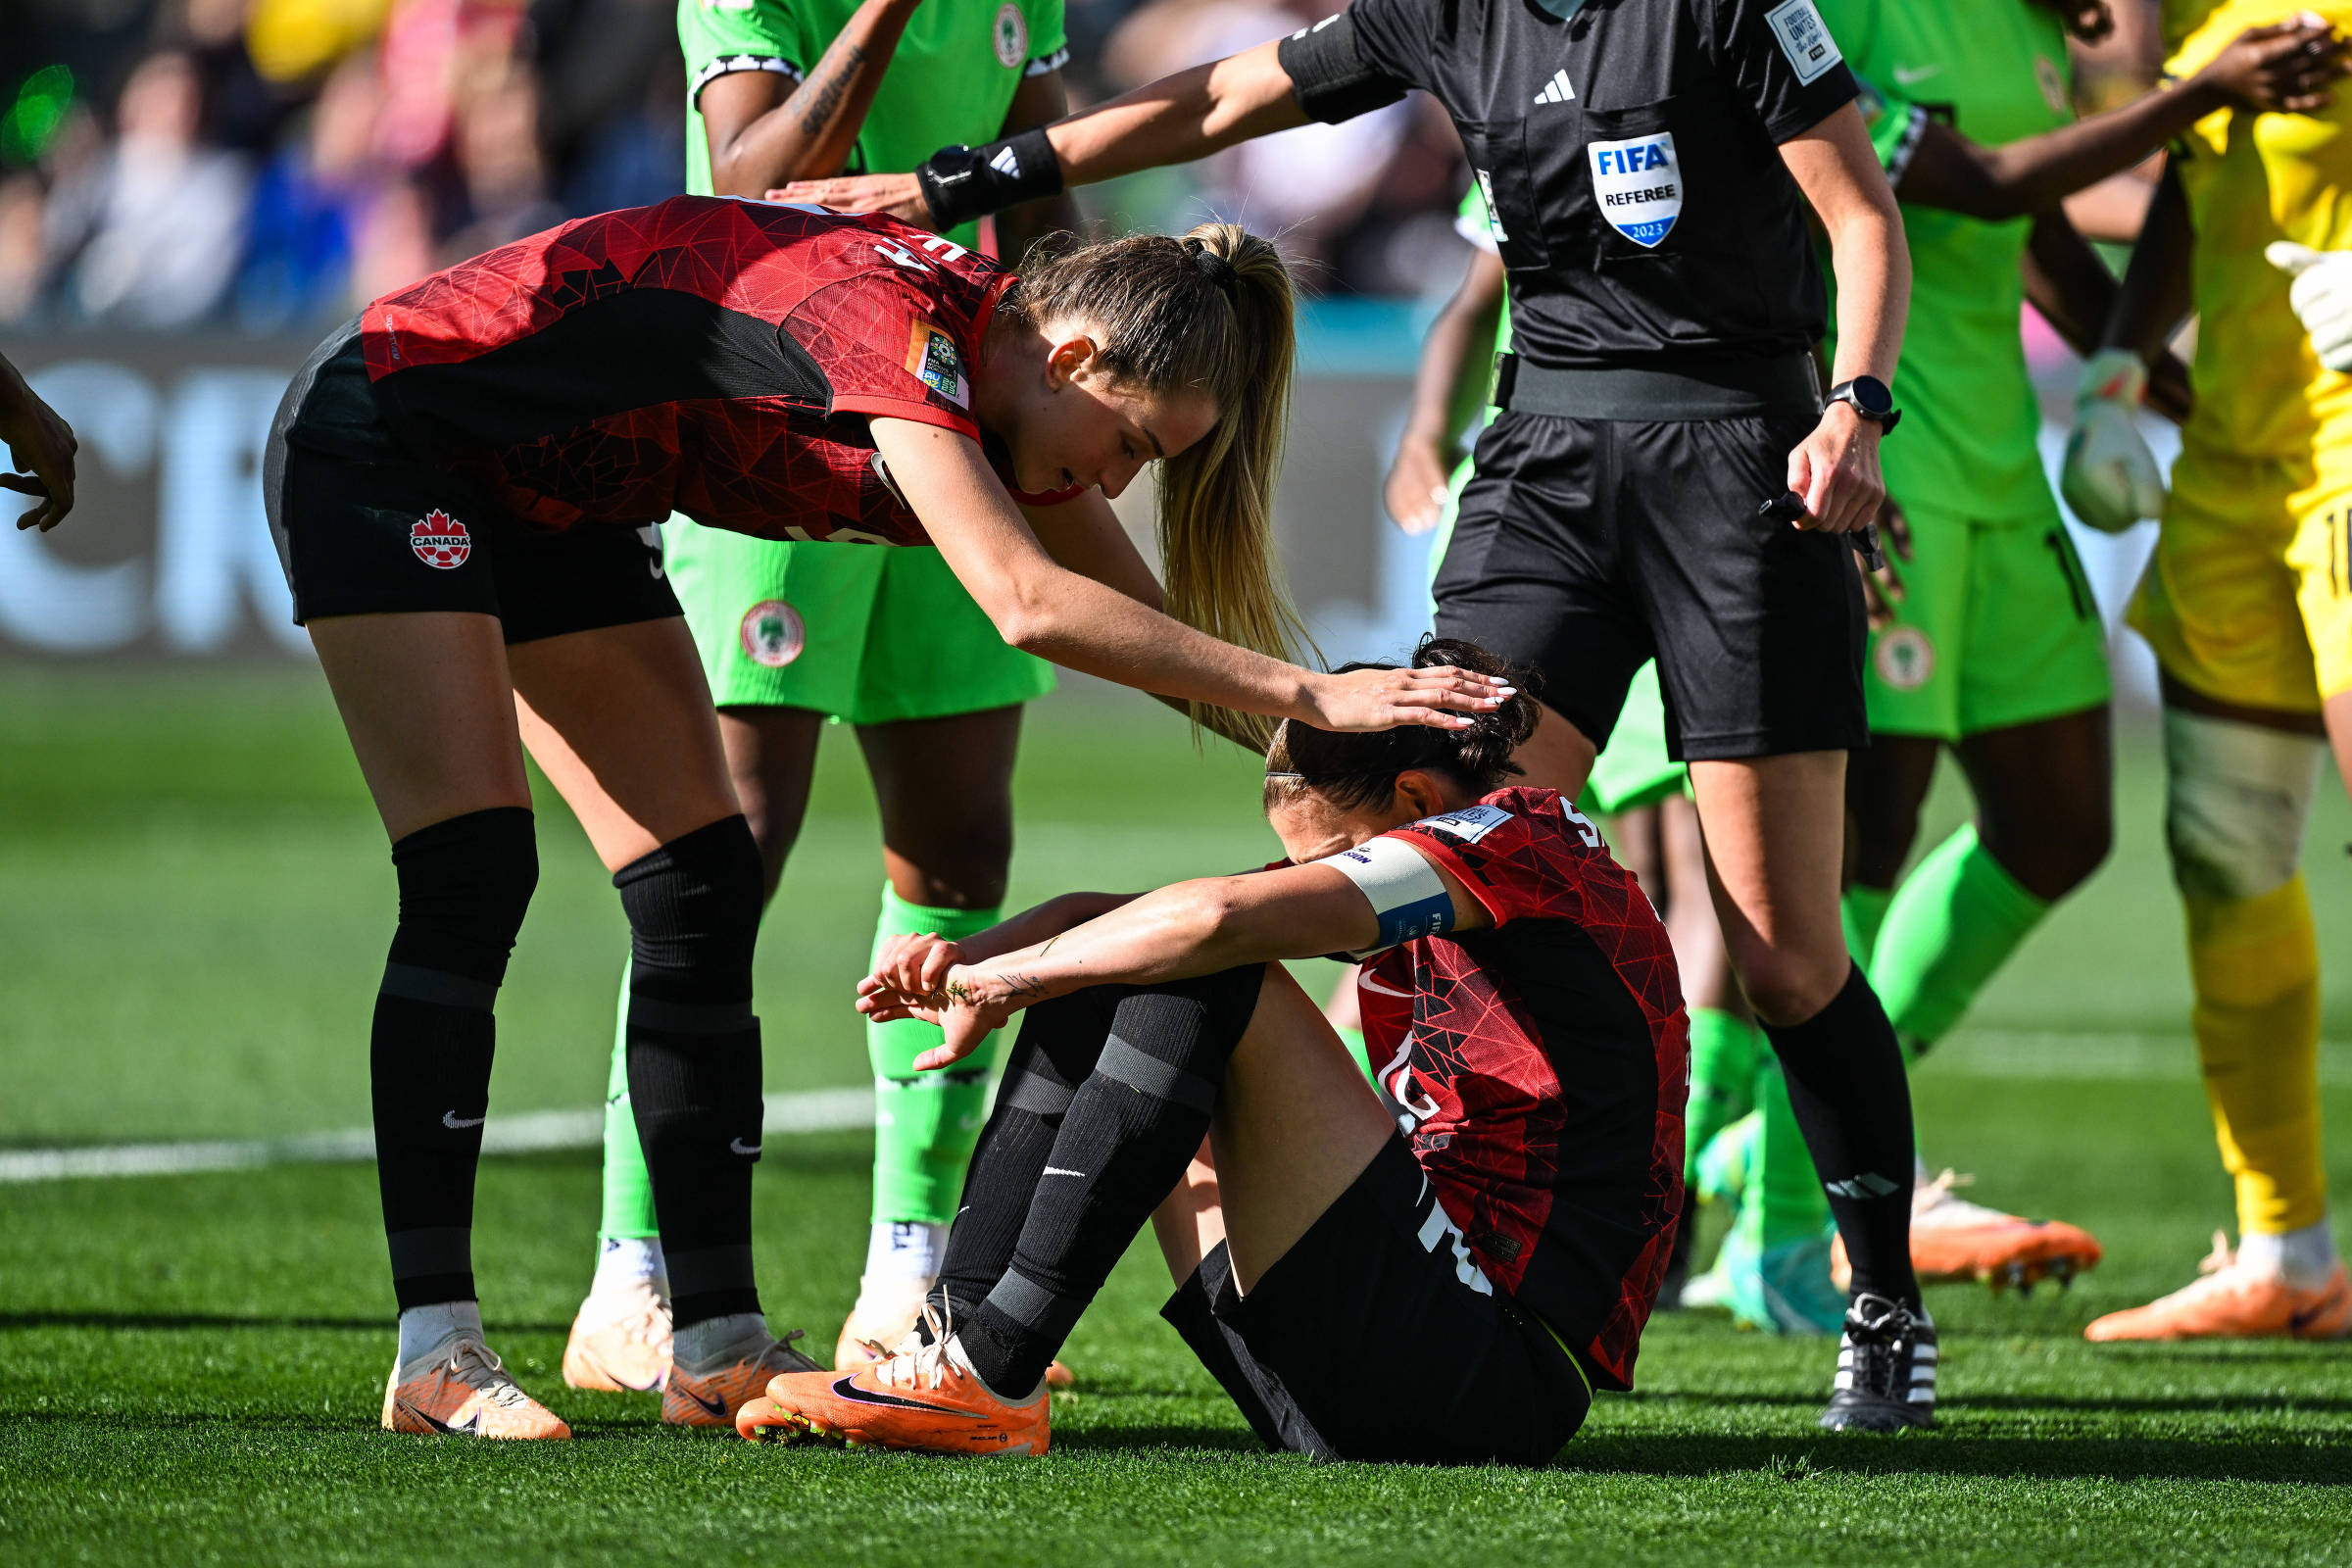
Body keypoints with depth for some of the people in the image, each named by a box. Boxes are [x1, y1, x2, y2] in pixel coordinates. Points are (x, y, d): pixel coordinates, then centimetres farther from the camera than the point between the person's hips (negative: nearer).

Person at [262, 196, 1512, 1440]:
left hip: (543, 500, 9)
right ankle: (434, 1357, -14)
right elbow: (1028, 604, -42)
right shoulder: (892, 317, -32)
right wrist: (1309, 695, -42)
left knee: (701, 895, 1)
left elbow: (1158, 630, 4)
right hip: (382, 436, -9)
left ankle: (719, 1352, 1)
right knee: (472, 880, -17)